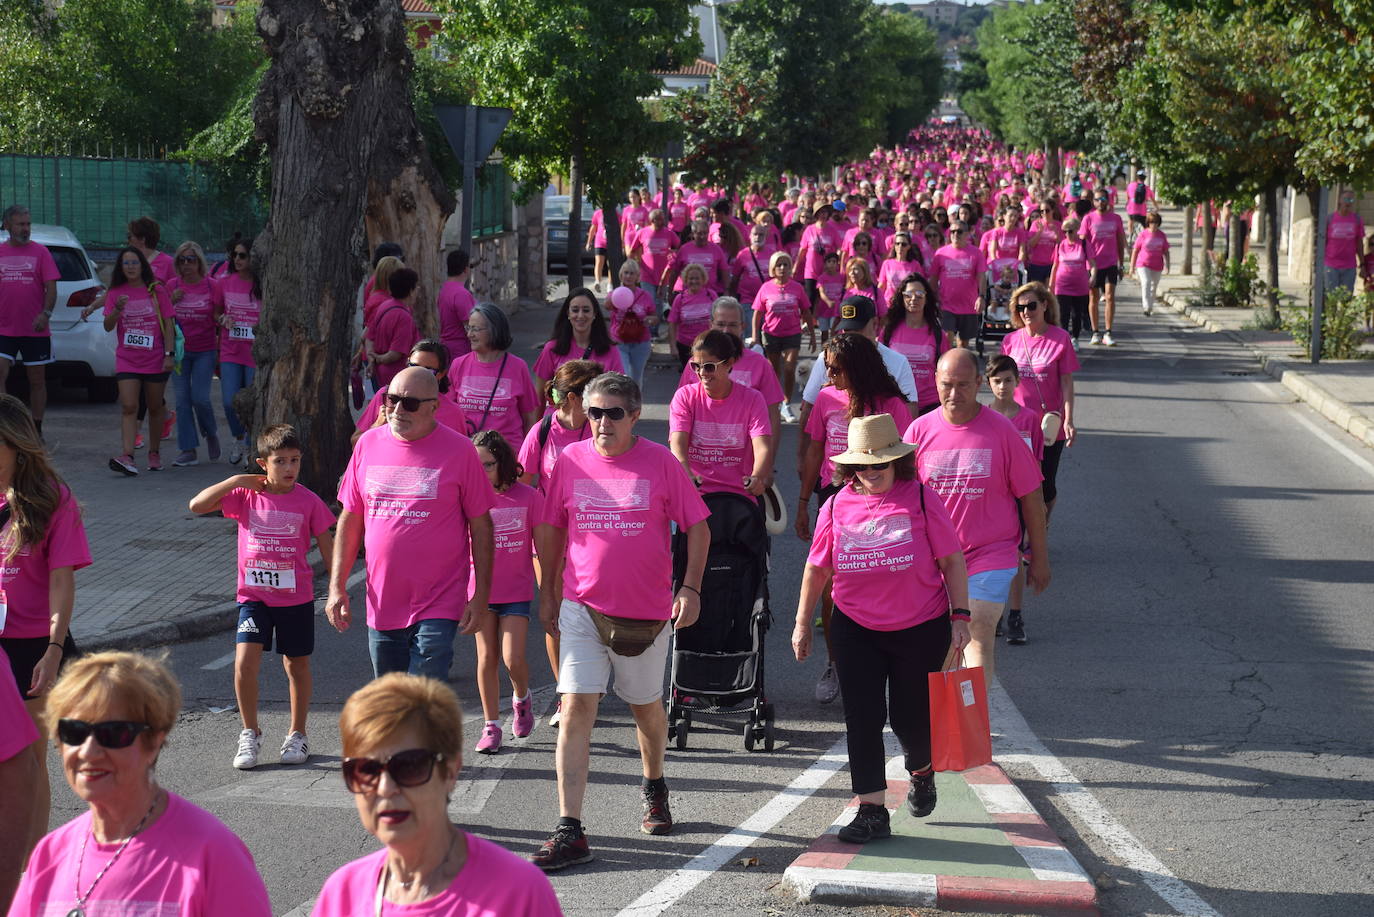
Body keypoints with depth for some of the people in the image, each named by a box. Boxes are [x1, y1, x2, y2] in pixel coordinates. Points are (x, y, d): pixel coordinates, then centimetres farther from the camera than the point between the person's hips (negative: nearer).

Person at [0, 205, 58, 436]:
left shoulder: (40, 252, 1)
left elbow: (51, 287, -3)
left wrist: (45, 314, -18)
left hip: (35, 330, -1)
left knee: (37, 380, 7)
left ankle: (37, 430, 17)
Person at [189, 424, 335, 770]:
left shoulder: (308, 501, -5)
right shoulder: (245, 495, -2)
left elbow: (327, 546, 3)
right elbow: (196, 505, -8)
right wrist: (235, 481, -14)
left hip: (296, 597, 0)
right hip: (254, 595, 0)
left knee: (297, 665, 11)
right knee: (245, 662, -12)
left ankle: (297, 734, 27)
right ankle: (250, 734, 5)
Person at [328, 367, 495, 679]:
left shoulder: (459, 450, -6)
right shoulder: (368, 445, 5)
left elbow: (481, 526, -2)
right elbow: (350, 520, 11)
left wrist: (481, 594, -5)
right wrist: (337, 587, 5)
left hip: (437, 606, -4)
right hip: (382, 605, 4)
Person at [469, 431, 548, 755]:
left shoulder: (528, 497, -7)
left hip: (517, 591, -2)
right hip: (481, 590, 2)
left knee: (513, 658, -9)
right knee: (487, 658, 5)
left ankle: (521, 698, 23)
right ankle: (491, 725, 15)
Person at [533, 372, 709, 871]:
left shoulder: (660, 462, -6)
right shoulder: (571, 460, 0)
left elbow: (698, 528, 0)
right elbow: (553, 529, 12)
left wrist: (690, 588, -10)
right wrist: (548, 593, 13)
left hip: (647, 610, -1)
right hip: (582, 606, 1)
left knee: (646, 705, 17)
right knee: (575, 709, -9)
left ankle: (654, 788, 46)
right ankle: (569, 831, -10)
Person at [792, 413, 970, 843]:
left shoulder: (921, 498, -7)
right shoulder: (837, 507, -1)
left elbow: (952, 560, -3)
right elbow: (817, 568, 10)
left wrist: (960, 616, -7)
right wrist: (802, 624, 13)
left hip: (921, 629, -2)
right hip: (856, 630, 2)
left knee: (910, 717, 7)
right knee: (863, 718, -3)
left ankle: (921, 771, 40)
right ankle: (871, 810, 3)